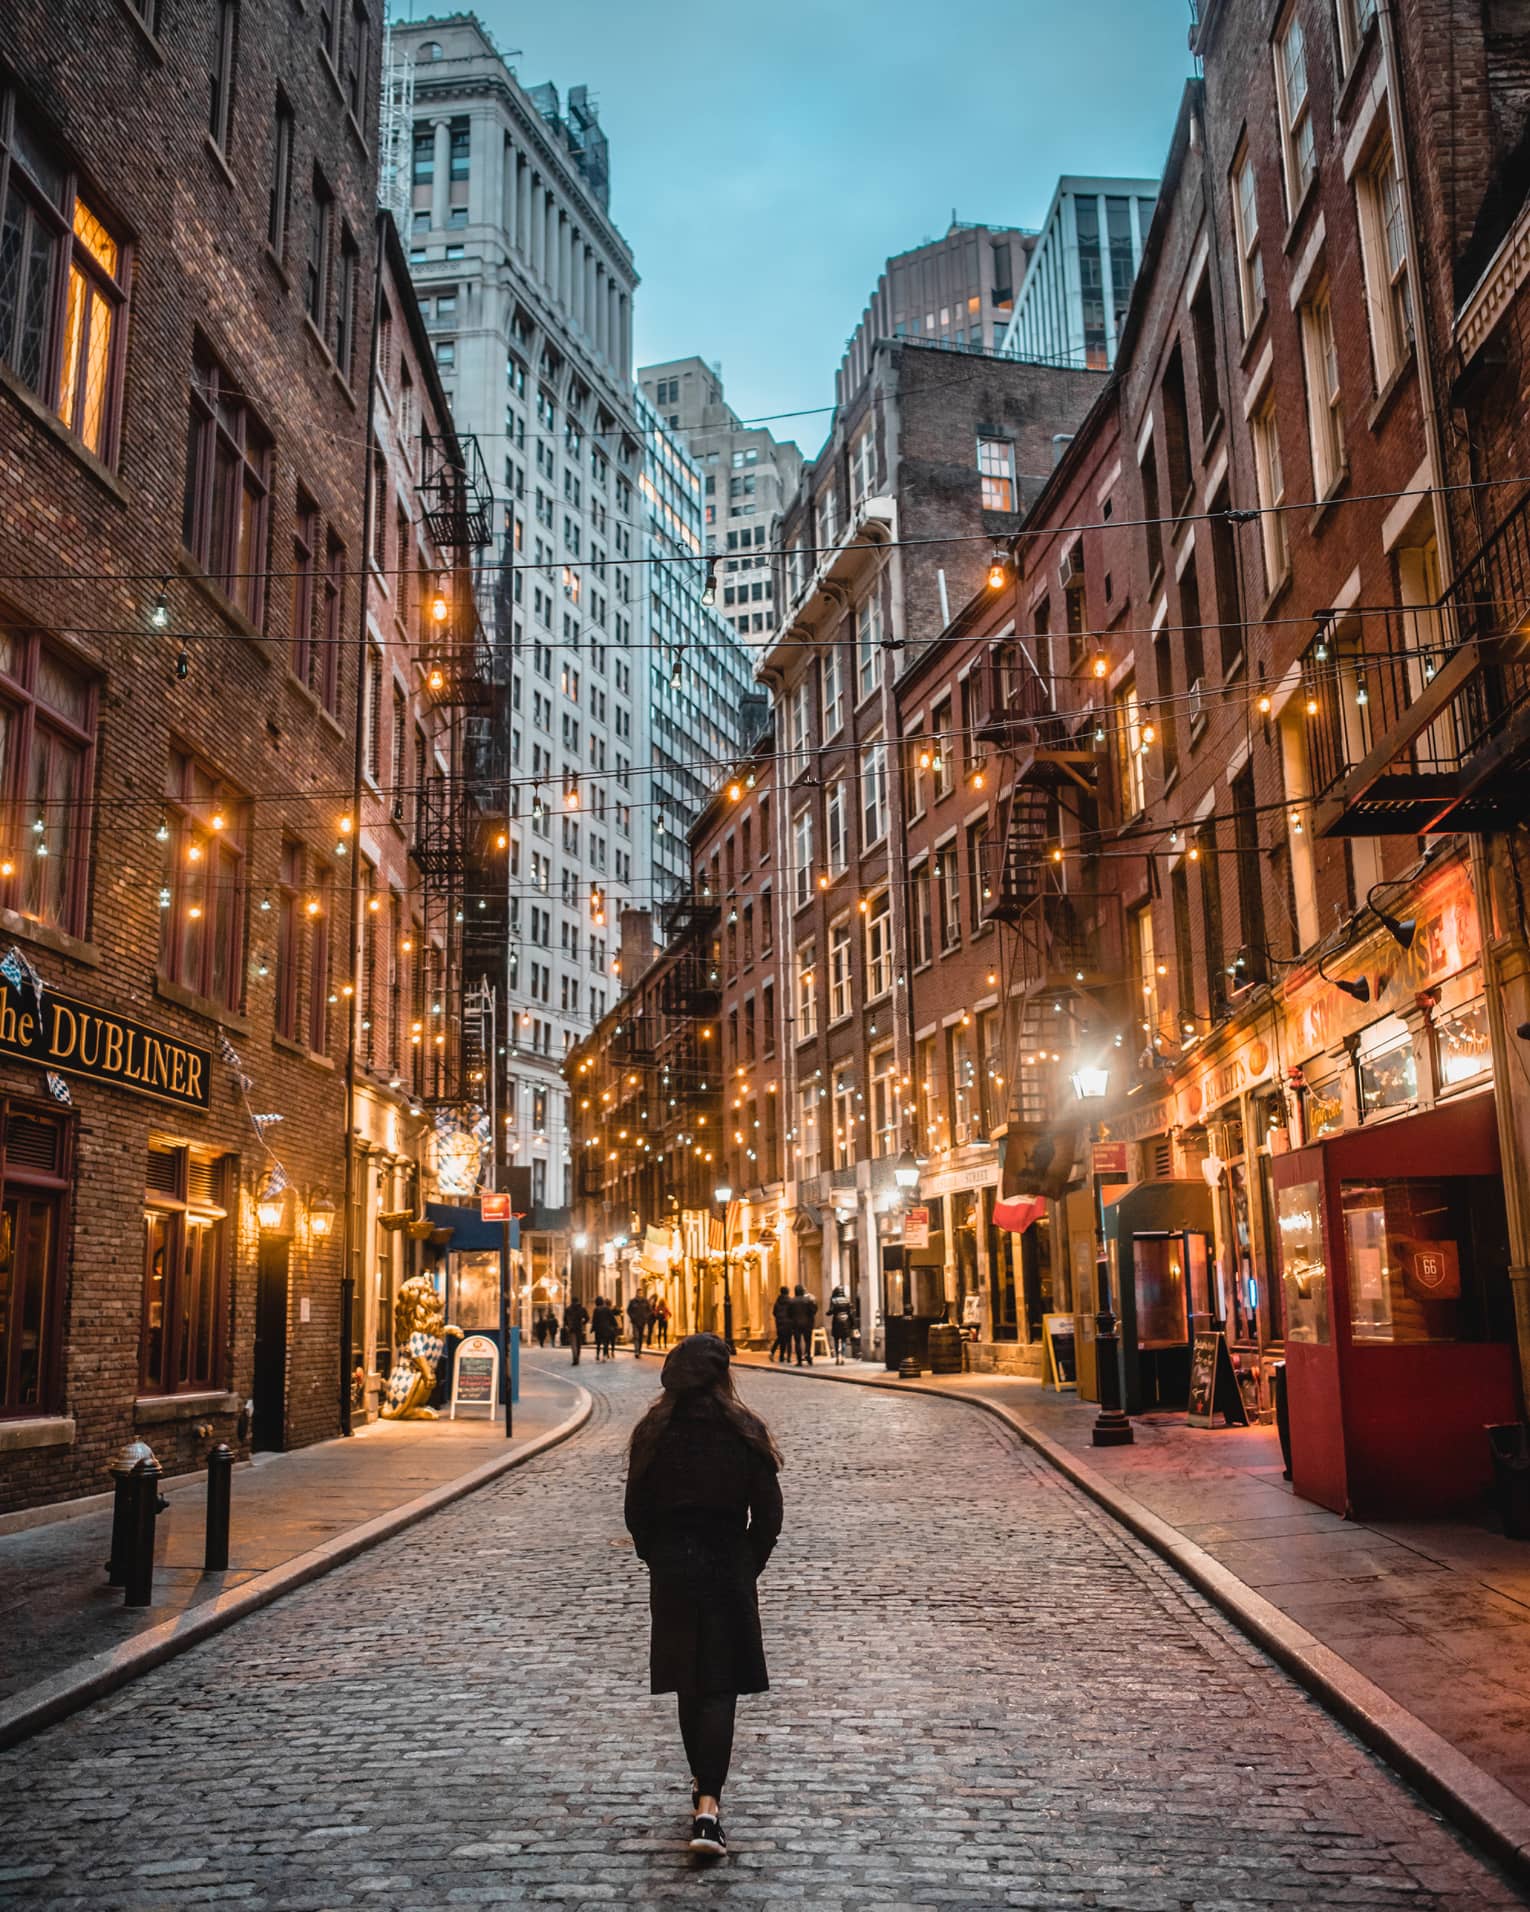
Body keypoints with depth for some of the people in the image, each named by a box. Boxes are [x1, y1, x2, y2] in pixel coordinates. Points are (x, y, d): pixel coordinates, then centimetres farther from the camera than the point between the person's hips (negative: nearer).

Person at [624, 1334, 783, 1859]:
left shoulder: (653, 1433, -4)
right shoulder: (744, 1432, -8)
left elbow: (636, 1514, 0)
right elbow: (768, 1515, -5)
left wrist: (660, 1564, 13)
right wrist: (747, 1568, 8)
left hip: (671, 1573, 2)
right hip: (728, 1571, -2)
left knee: (689, 1684, 18)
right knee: (720, 1688, 1)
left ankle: (703, 1785, 32)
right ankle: (708, 1806, -10)